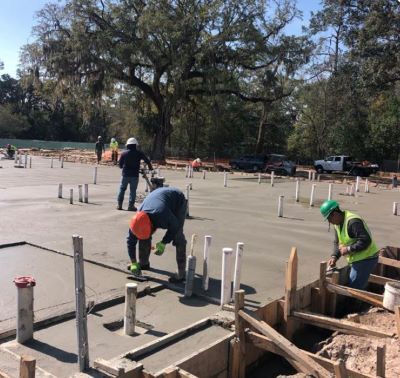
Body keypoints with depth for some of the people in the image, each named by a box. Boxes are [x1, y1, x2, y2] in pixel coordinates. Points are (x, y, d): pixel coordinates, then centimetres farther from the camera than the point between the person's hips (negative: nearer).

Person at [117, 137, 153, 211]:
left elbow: (120, 164, 6)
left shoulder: (124, 153, -1)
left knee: (122, 189, 11)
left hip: (125, 174, 1)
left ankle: (119, 205, 11)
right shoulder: (139, 153, -2)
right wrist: (150, 168, 21)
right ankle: (131, 206, 3)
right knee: (133, 190, 4)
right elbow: (147, 160, 4)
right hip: (134, 175, -1)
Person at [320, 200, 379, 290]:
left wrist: (348, 249, -23)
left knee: (354, 289, -7)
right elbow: (337, 242, 12)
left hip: (366, 259, -10)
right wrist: (334, 256, -4)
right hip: (357, 260, 10)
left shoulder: (353, 221, -24)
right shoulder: (338, 223, 8)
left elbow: (365, 240, -28)